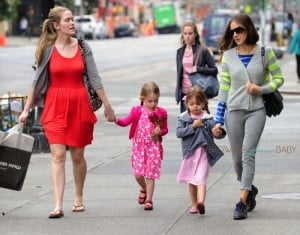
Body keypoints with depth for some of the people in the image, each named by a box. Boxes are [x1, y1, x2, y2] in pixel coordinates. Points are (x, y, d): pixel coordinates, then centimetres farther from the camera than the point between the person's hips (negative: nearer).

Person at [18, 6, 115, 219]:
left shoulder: (83, 48, 3)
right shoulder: (48, 50, -1)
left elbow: (94, 78, 5)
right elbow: (37, 81, 3)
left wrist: (107, 105, 4)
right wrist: (26, 110, 1)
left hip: (79, 105, 1)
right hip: (55, 106, -1)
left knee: (78, 155, 9)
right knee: (58, 155, -9)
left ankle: (79, 198, 27)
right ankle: (58, 205, -13)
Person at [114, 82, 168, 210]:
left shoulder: (161, 113, -1)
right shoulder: (137, 111, -3)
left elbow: (165, 129, 9)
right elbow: (126, 121, -14)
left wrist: (159, 132, -13)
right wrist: (117, 120, -34)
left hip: (154, 147, 0)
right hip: (138, 146, 0)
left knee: (150, 174, 0)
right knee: (138, 173, -1)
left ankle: (149, 200, 9)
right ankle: (144, 189, 31)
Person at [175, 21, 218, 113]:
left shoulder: (203, 51, -4)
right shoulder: (180, 52, 10)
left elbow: (214, 70, -4)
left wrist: (199, 69, -18)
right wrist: (178, 93, 13)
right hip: (184, 93, 4)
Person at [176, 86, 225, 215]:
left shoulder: (208, 118, -1)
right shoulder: (183, 118, 2)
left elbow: (216, 130, -4)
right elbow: (179, 132, -9)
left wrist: (219, 133, -27)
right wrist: (192, 127, -18)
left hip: (204, 152, -3)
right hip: (189, 152, 3)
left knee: (200, 179, -16)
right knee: (191, 181, 14)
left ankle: (201, 202, -31)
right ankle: (194, 204, 27)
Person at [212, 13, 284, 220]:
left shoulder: (264, 53, -1)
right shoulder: (228, 56, 4)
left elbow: (278, 79, 6)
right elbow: (224, 88, 7)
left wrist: (261, 89, -13)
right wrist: (219, 120, 5)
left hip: (256, 110, -3)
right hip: (234, 110, 3)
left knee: (248, 154, -15)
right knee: (237, 158, 8)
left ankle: (242, 202, -16)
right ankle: (250, 189, 35)